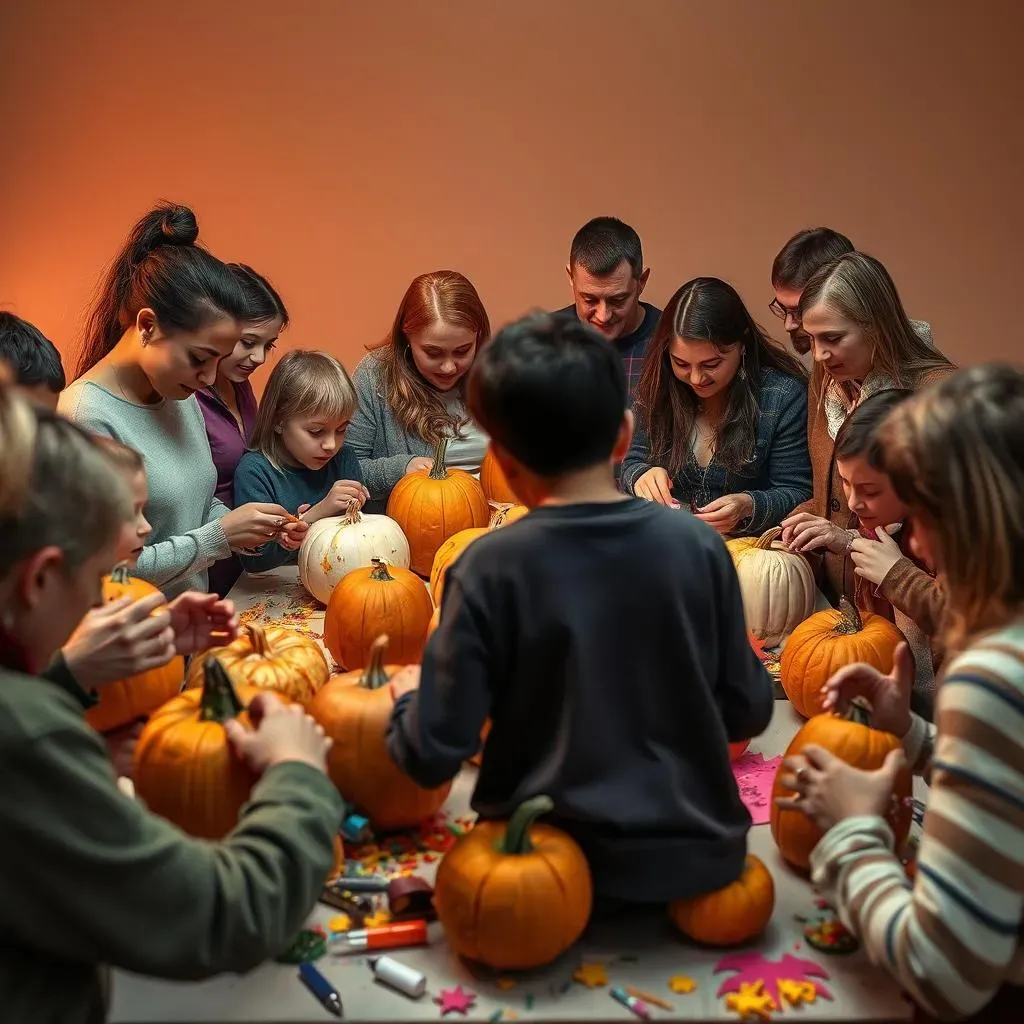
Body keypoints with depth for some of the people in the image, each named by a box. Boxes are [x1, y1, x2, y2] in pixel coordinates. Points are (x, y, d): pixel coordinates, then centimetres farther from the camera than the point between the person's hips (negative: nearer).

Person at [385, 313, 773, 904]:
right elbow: (749, 713, 1)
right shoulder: (697, 545, -8)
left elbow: (434, 754, -13)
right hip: (695, 849, 3)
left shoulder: (491, 569, -15)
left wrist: (407, 698, 9)